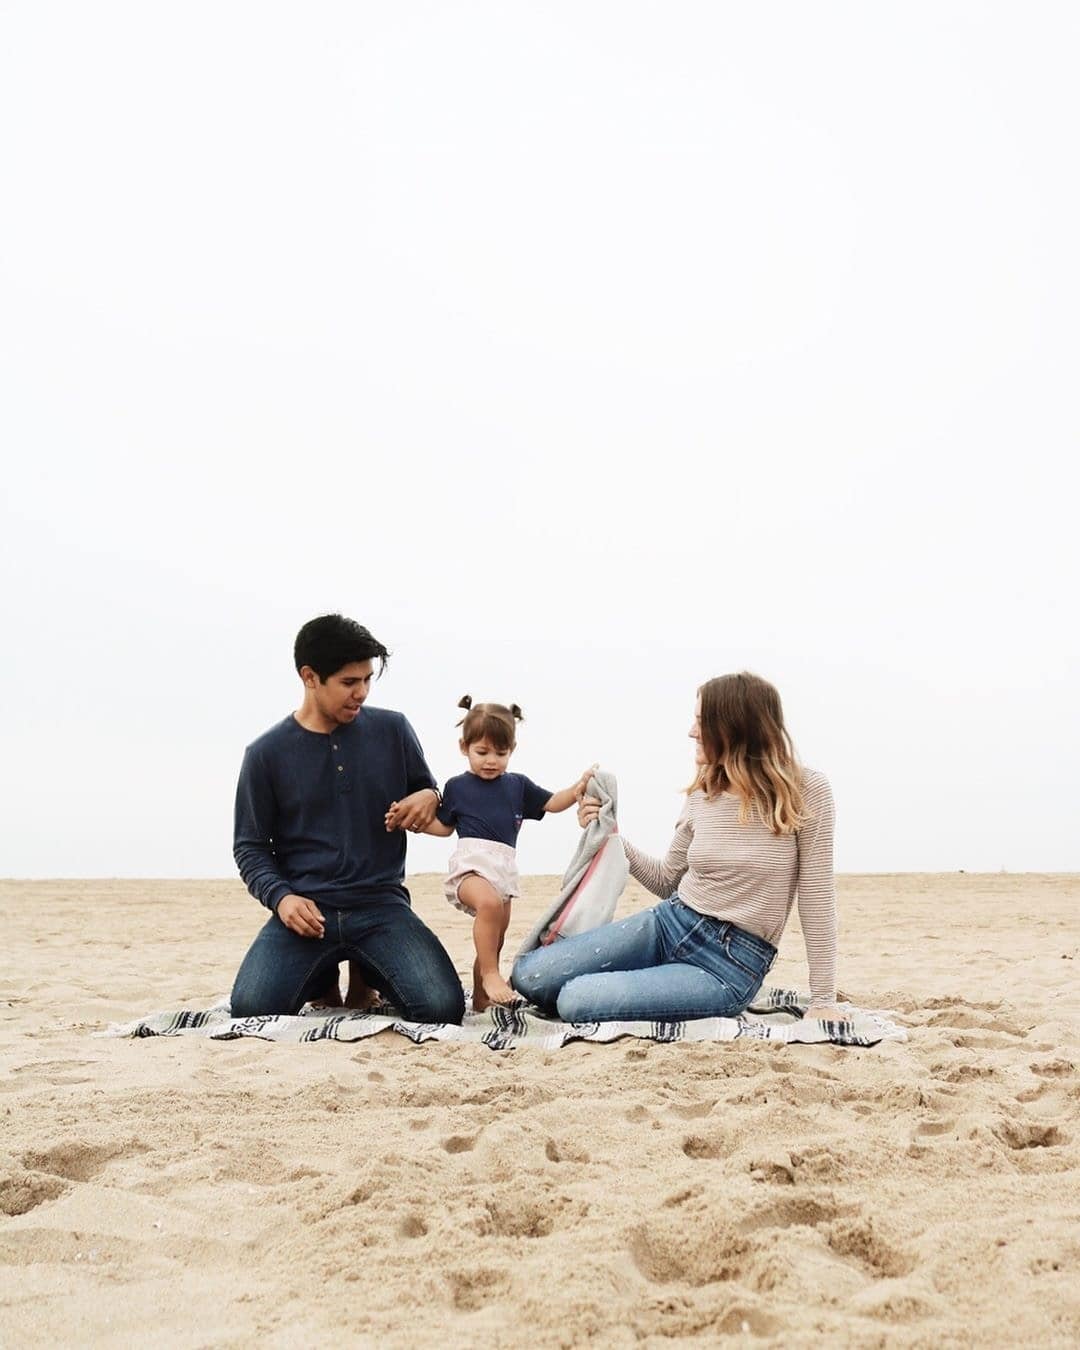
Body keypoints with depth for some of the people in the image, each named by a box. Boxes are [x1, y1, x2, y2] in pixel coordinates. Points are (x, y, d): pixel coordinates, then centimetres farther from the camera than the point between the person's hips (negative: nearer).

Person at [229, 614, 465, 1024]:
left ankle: (367, 975, 13)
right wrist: (280, 897, -11)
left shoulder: (392, 730, 6)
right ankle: (321, 978, 11)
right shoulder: (266, 754, 3)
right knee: (252, 1007, -26)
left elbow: (426, 791, 21)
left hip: (381, 905, 1)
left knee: (442, 1006, -23)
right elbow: (250, 846, 8)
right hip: (305, 910, 0)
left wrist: (429, 798, -5)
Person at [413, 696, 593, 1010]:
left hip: (504, 868, 5)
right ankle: (490, 974, -29)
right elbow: (444, 826, 14)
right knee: (489, 903, -36)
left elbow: (552, 803, 17)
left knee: (495, 939, 11)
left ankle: (481, 999, 26)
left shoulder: (518, 785, 14)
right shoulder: (456, 787, 7)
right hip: (470, 865, -5)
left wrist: (577, 789, 0)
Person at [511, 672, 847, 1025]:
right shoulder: (703, 794, 5)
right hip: (668, 925, 6)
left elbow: (816, 900, -9)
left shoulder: (806, 791, -11)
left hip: (731, 965, -6)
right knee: (529, 975, -8)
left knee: (576, 1001, -24)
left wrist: (823, 1002, -9)